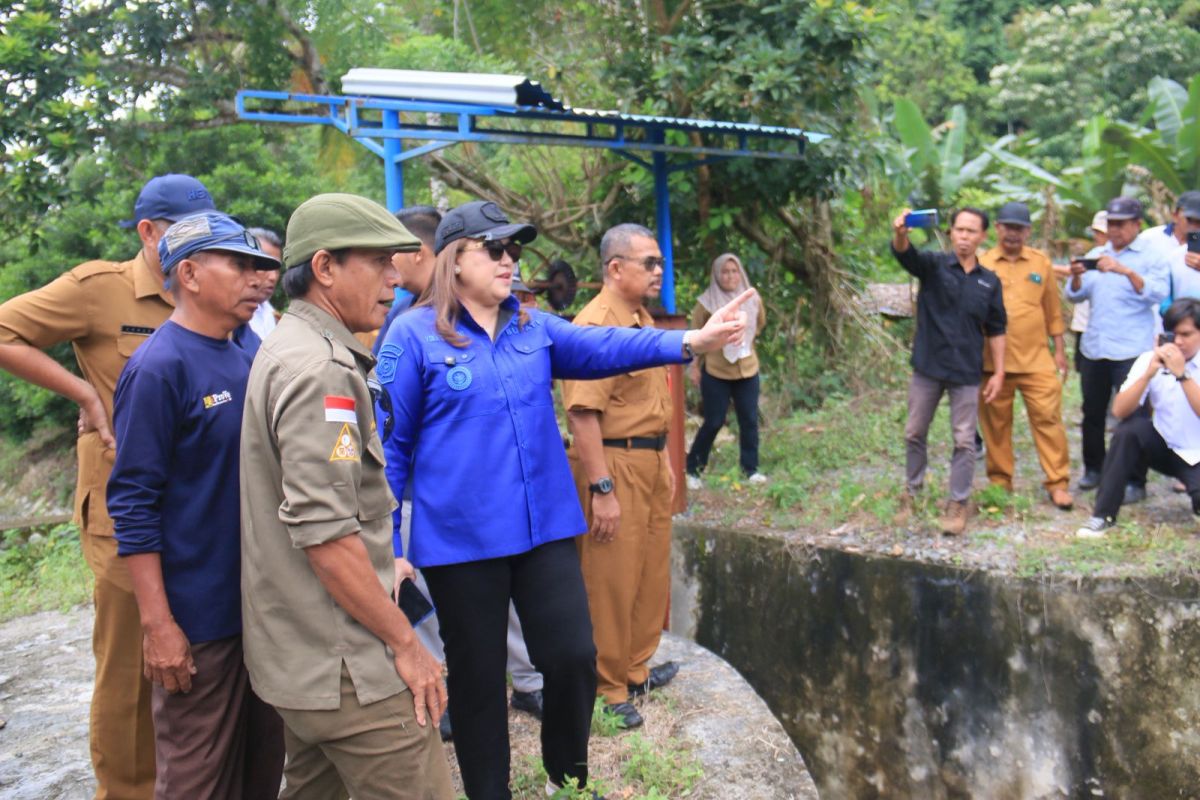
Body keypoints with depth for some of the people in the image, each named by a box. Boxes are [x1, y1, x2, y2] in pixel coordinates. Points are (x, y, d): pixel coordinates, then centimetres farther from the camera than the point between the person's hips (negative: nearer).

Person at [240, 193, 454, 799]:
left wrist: (376, 564, 22)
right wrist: (405, 642, -17)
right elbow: (324, 531, -25)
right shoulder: (320, 368, -19)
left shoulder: (287, 347, 14)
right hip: (345, 666, -11)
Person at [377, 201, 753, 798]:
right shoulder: (413, 335, -5)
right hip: (460, 538, -3)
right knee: (477, 679, 9)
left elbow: (602, 346, -7)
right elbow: (389, 445, -4)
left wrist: (688, 342, -23)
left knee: (574, 656, 4)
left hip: (545, 526, 4)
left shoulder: (534, 327, 8)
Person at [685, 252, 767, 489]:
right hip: (715, 373, -4)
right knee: (713, 422, 0)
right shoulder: (707, 302, -12)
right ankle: (693, 469, 15)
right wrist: (694, 367, -3)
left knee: (749, 421, 6)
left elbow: (760, 323, 20)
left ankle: (750, 469, 21)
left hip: (747, 371, 4)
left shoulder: (752, 300, -1)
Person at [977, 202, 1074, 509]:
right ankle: (1000, 482, 19)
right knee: (996, 423, 7)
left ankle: (1058, 483, 6)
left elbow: (1052, 309, 12)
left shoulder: (1041, 262, 8)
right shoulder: (982, 264, 2)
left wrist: (1059, 349, 11)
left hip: (1037, 358, 1)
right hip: (993, 360, -1)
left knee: (1048, 418, -2)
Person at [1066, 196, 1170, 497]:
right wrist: (1077, 277, -12)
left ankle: (1135, 481, 3)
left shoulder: (1152, 254, 1)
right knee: (1093, 413, 12)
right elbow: (1075, 295, 9)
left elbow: (1158, 293, -14)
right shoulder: (1097, 255, 15)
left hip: (1130, 350, -5)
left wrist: (1126, 271, -27)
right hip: (1093, 347, 5)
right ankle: (1093, 469, 26)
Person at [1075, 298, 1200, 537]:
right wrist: (1148, 374, -28)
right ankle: (1103, 515, -20)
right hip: (1164, 447, 2)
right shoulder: (1150, 359, -7)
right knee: (1130, 428, -27)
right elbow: (1119, 411, -18)